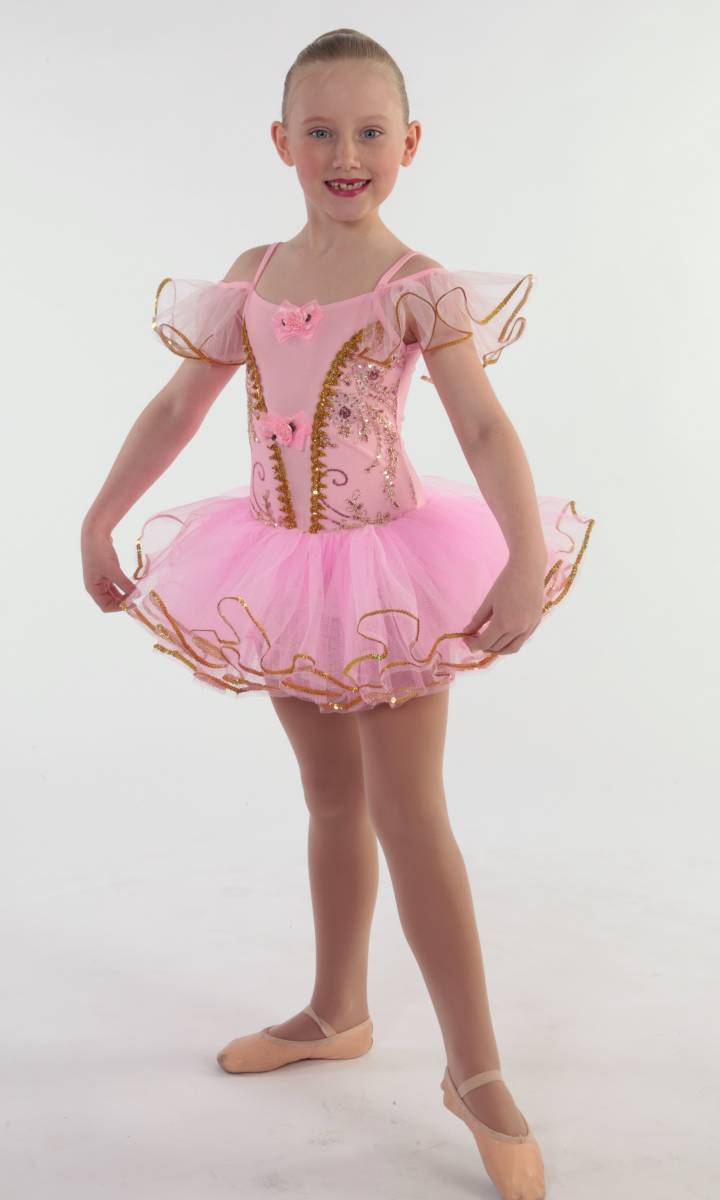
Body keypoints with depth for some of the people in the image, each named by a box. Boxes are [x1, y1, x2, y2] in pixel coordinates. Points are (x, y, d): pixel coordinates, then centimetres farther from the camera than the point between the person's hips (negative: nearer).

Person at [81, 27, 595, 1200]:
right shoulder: (251, 277, 3)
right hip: (284, 567, 5)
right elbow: (176, 408, 10)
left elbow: (486, 428, -22)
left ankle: (477, 1074, 10)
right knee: (331, 796, 17)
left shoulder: (421, 288, -12)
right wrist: (98, 520, 9)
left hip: (387, 566, -5)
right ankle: (337, 1013, 35)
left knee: (409, 816, -3)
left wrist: (526, 559, -36)